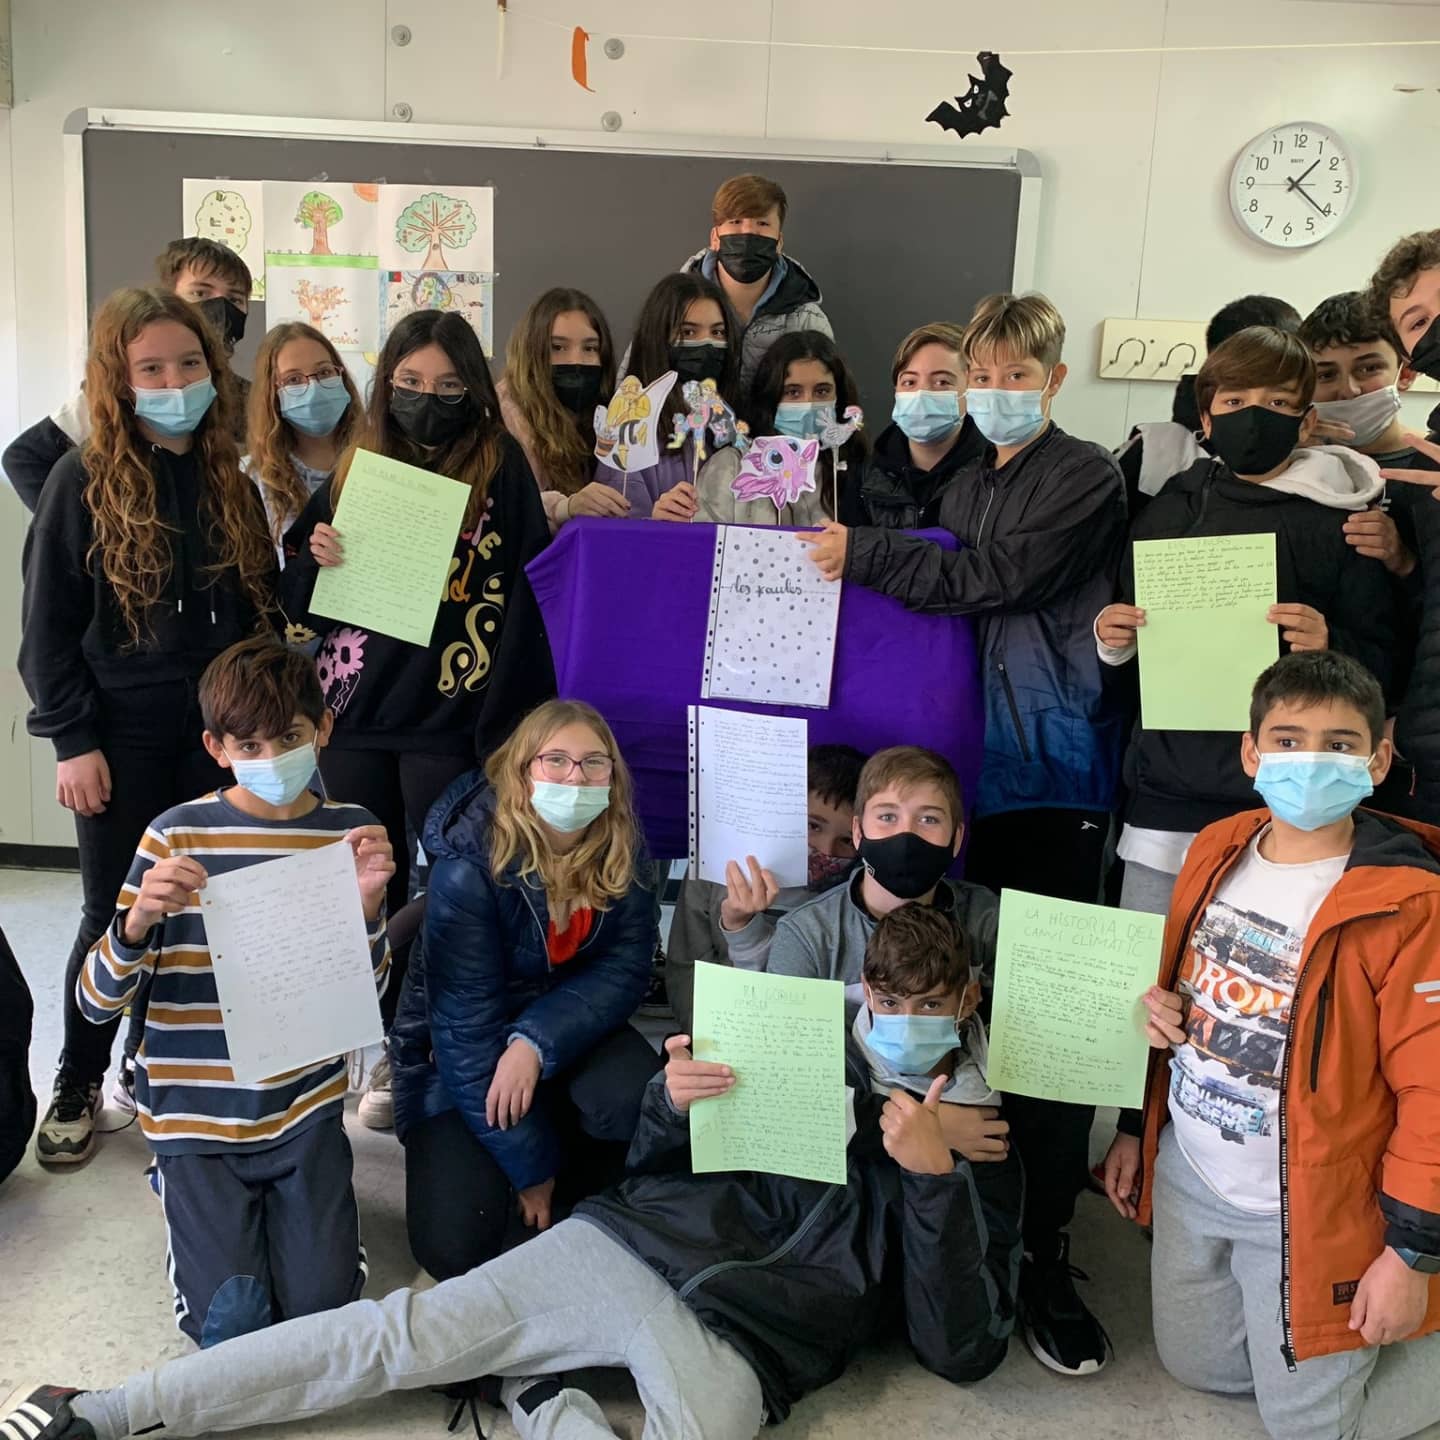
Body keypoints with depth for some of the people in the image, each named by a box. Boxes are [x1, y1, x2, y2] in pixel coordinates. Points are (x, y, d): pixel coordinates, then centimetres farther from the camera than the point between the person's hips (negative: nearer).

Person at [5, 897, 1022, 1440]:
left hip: (736, 1351, -2)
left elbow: (963, 1351, -3)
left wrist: (933, 1174, -15)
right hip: (629, 1245, 3)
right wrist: (672, 1105, -9)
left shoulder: (980, 1164, 7)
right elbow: (651, 1165, 17)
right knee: (402, 1333, -9)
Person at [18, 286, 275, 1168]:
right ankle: (79, 1086, 27)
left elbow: (262, 608, 12)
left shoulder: (233, 480, 5)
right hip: (123, 735, -3)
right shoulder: (86, 481, -6)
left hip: (221, 731, 3)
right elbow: (47, 623, -5)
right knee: (116, 918, 6)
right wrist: (72, 739, -10)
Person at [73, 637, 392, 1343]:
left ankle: (289, 1198, 26)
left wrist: (368, 906, -19)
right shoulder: (178, 836, -9)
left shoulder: (351, 833, -3)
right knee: (232, 1324, -5)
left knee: (323, 1304, -4)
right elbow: (95, 1001, -8)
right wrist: (138, 920, -28)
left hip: (306, 1106, 2)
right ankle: (186, 1185, 24)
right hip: (197, 1112, -1)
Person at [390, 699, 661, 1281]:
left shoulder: (621, 857, -11)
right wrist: (529, 1165, -21)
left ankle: (583, 1196, 3)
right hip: (457, 1055, -3)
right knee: (455, 1245, -17)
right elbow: (467, 1022, -23)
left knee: (632, 1096, -30)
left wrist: (536, 1043, -31)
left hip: (566, 1033, 3)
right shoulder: (469, 867, -25)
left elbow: (623, 971, -13)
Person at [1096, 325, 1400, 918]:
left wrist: (1330, 645, -19)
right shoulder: (1168, 511, 12)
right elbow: (1128, 646, 21)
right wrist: (1111, 636, 0)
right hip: (1168, 788, 3)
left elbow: (1381, 662, 0)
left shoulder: (1341, 523, 1)